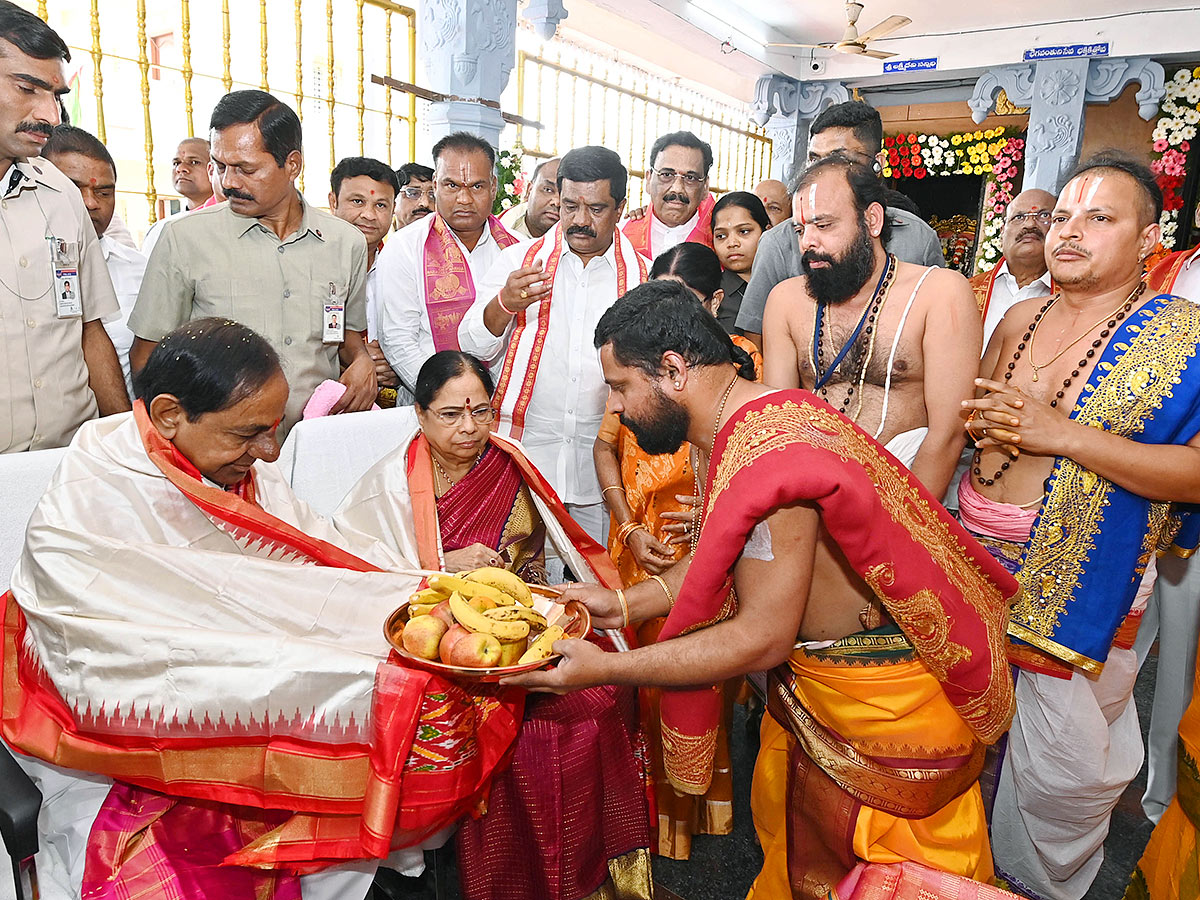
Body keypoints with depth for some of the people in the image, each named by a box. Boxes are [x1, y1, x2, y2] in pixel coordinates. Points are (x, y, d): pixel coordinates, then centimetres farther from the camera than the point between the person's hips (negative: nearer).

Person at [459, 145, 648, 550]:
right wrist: (503, 305, -18)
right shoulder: (519, 260, 7)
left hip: (603, 465, 1)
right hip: (525, 450, 0)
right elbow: (473, 348, 1)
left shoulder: (642, 275, 7)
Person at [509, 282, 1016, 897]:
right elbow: (732, 561, 9)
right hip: (813, 674, 9)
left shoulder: (767, 451, -32)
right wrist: (624, 604, 1)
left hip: (881, 701, -8)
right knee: (781, 826, 23)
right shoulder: (732, 429, 0)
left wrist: (604, 669, -24)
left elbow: (762, 638, -29)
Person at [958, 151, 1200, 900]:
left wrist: (1062, 433, -25)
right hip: (978, 555, 5)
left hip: (1077, 578, -5)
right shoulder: (1021, 319, 7)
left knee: (1058, 767, 6)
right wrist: (985, 418, -6)